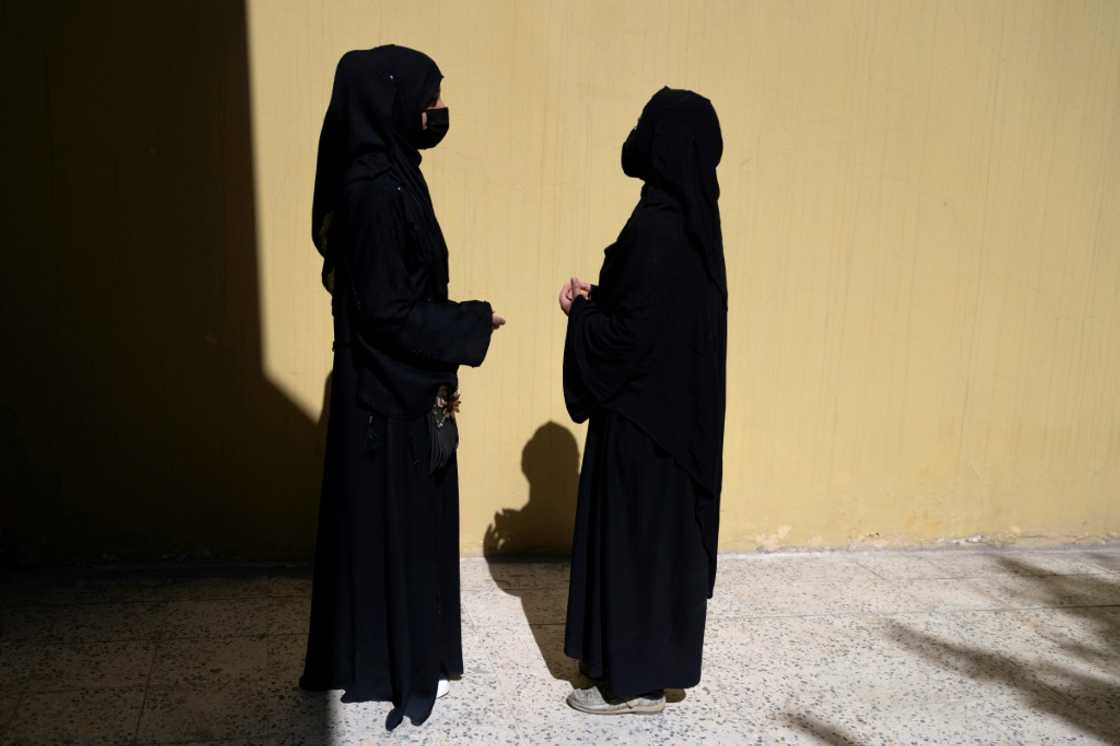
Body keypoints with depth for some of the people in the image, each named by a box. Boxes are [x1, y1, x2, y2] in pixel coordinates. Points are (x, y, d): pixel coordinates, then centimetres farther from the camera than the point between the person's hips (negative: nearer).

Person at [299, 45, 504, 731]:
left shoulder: (389, 176, 9)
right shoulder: (374, 189, -20)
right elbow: (384, 307, -22)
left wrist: (438, 376, 14)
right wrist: (473, 324, -12)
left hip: (404, 385, 10)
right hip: (388, 395, -10)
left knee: (411, 520, 18)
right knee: (391, 524, 4)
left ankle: (413, 655, 33)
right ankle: (396, 668, 21)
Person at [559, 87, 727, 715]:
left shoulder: (656, 227, -23)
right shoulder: (692, 216, 7)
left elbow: (630, 334, -23)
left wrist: (580, 311, -6)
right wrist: (597, 299, 3)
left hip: (643, 411, -10)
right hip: (679, 404, 10)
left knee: (633, 535, 4)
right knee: (660, 532, 19)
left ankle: (636, 681, 19)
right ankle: (649, 661, 35)